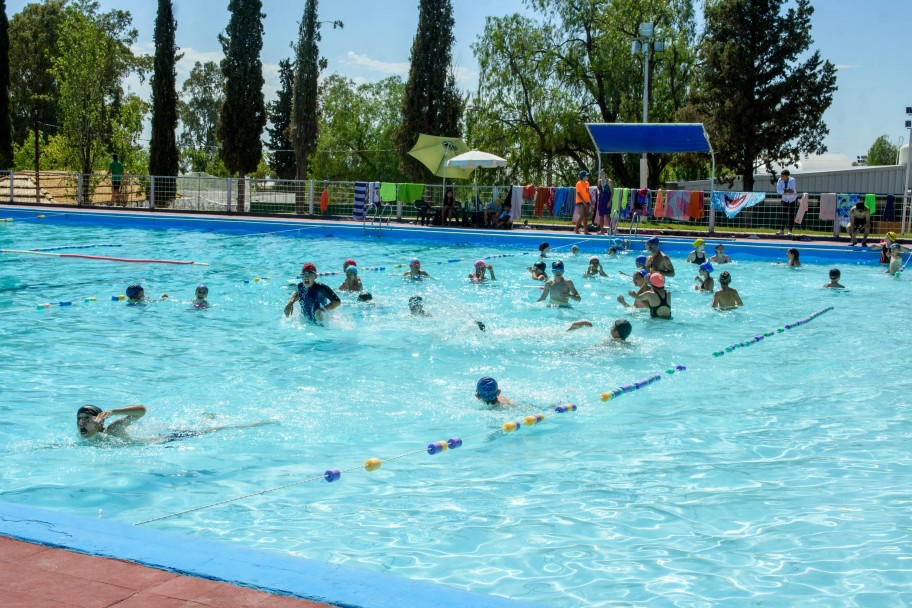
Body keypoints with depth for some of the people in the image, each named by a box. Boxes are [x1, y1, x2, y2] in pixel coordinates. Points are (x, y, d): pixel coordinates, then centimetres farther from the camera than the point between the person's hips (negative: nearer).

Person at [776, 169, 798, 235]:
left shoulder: (792, 180, -24)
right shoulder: (780, 180, -15)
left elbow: (792, 190, -34)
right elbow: (778, 191, -22)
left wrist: (783, 190, -27)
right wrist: (787, 191, -30)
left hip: (793, 199, -3)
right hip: (785, 199, 3)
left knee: (791, 215, -5)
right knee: (782, 214, -5)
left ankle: (790, 231, -2)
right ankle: (781, 230, 1)